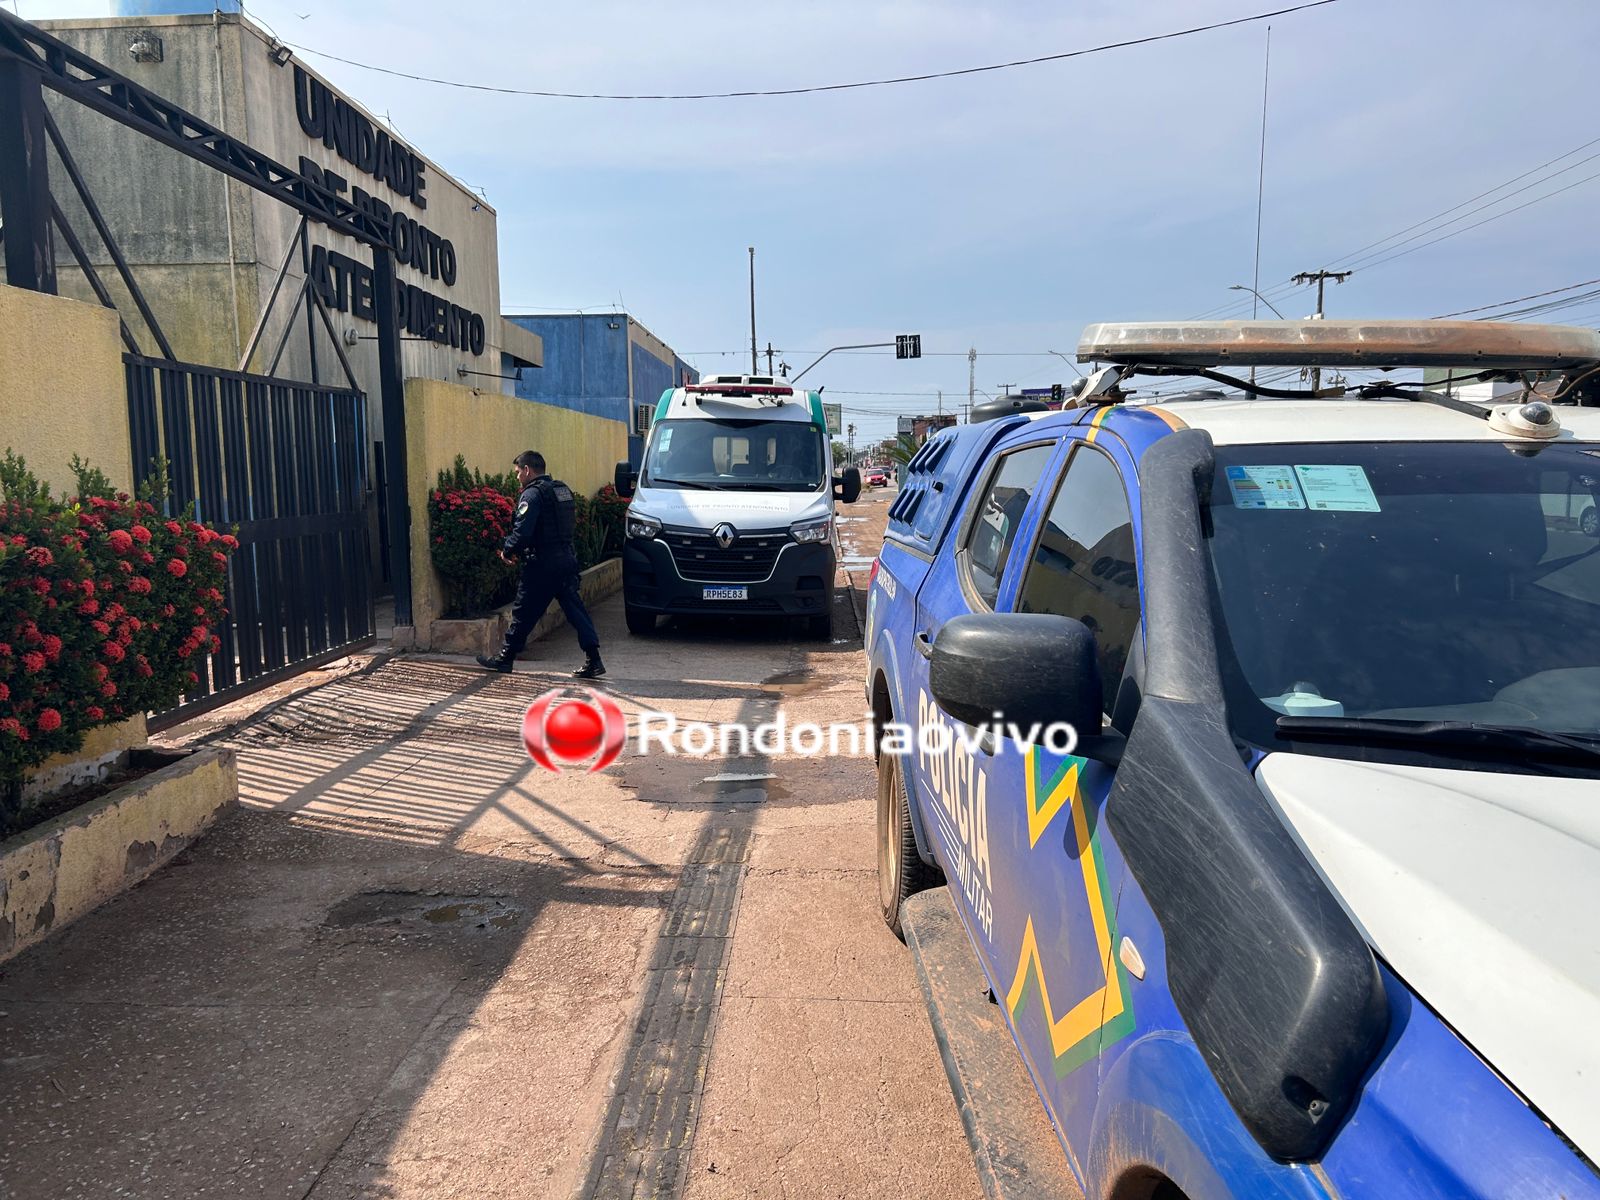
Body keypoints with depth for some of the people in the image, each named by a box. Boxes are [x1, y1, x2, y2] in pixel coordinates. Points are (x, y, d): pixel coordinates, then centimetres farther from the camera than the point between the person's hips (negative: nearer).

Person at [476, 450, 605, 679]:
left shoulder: (532, 494, -12)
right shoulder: (563, 490, 15)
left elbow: (522, 532, -21)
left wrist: (507, 551, -2)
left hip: (542, 565, -7)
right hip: (567, 560, 7)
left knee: (524, 611, 6)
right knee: (574, 608, 4)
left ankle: (506, 658, 18)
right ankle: (593, 660, -3)